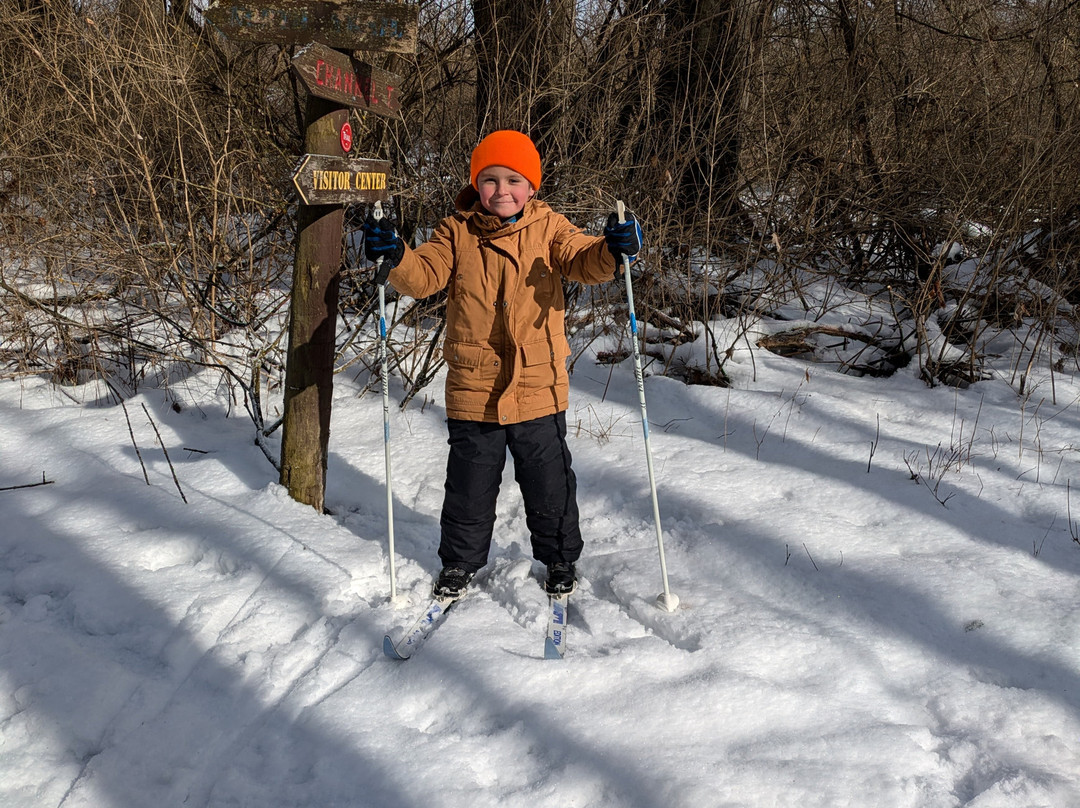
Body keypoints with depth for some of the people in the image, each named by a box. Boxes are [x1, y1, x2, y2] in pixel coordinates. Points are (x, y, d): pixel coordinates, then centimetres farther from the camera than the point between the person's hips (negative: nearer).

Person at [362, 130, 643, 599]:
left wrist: (611, 250, -34)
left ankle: (560, 558, 33)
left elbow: (584, 263, -12)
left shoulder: (549, 228, 0)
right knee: (469, 484, 12)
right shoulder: (457, 232, 1)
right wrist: (395, 257, -28)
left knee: (550, 481, 12)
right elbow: (424, 276, -7)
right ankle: (460, 561, 32)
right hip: (472, 390, 1)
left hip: (539, 388, 0)